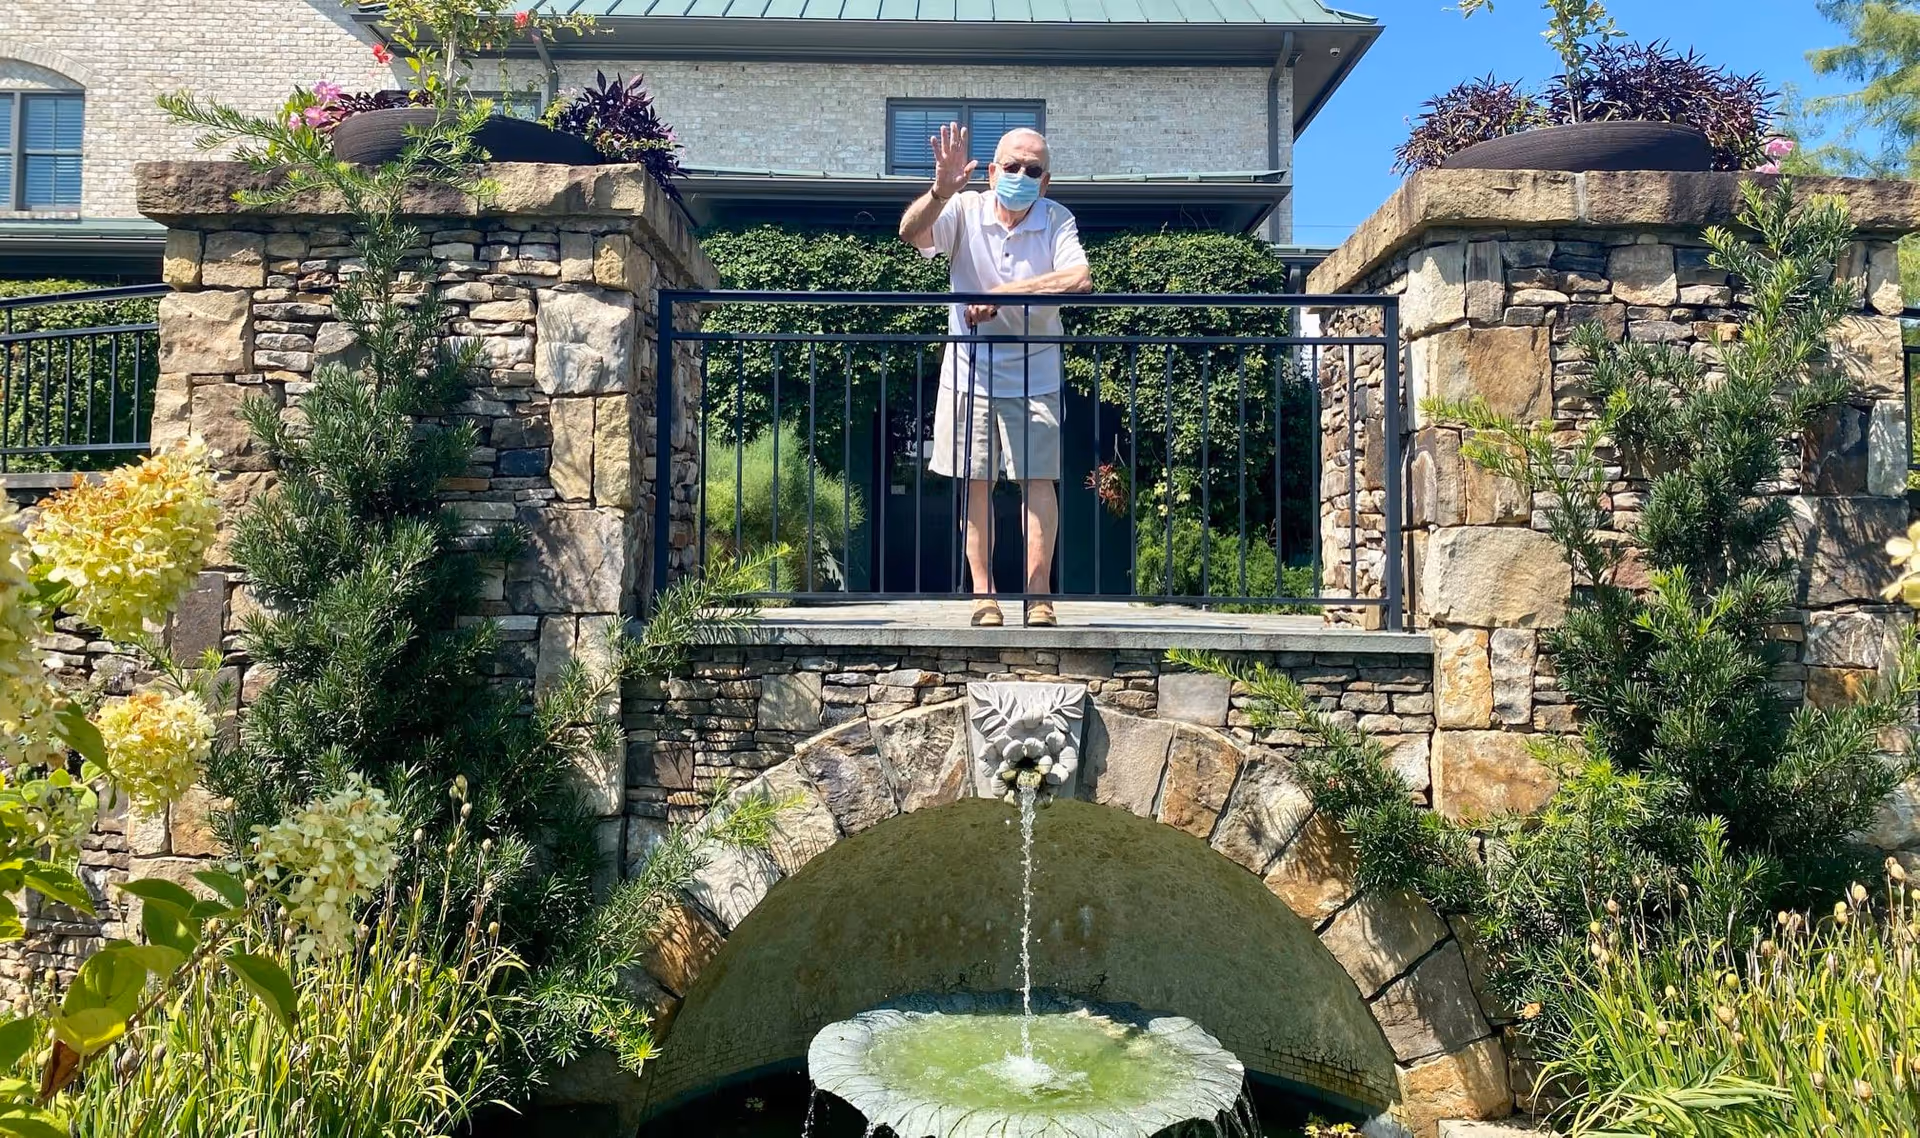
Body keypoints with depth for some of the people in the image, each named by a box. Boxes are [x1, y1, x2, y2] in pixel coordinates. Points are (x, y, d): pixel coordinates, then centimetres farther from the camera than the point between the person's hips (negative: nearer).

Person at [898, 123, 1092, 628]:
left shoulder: (1057, 221, -7)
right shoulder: (966, 211, -7)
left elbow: (1080, 280, -24)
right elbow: (911, 234, -24)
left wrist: (1001, 293, -28)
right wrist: (940, 191, -44)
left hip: (1034, 373, 0)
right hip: (970, 370, 1)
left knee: (1039, 480, -5)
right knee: (975, 483, 1)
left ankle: (1039, 595, 0)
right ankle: (983, 594, 7)